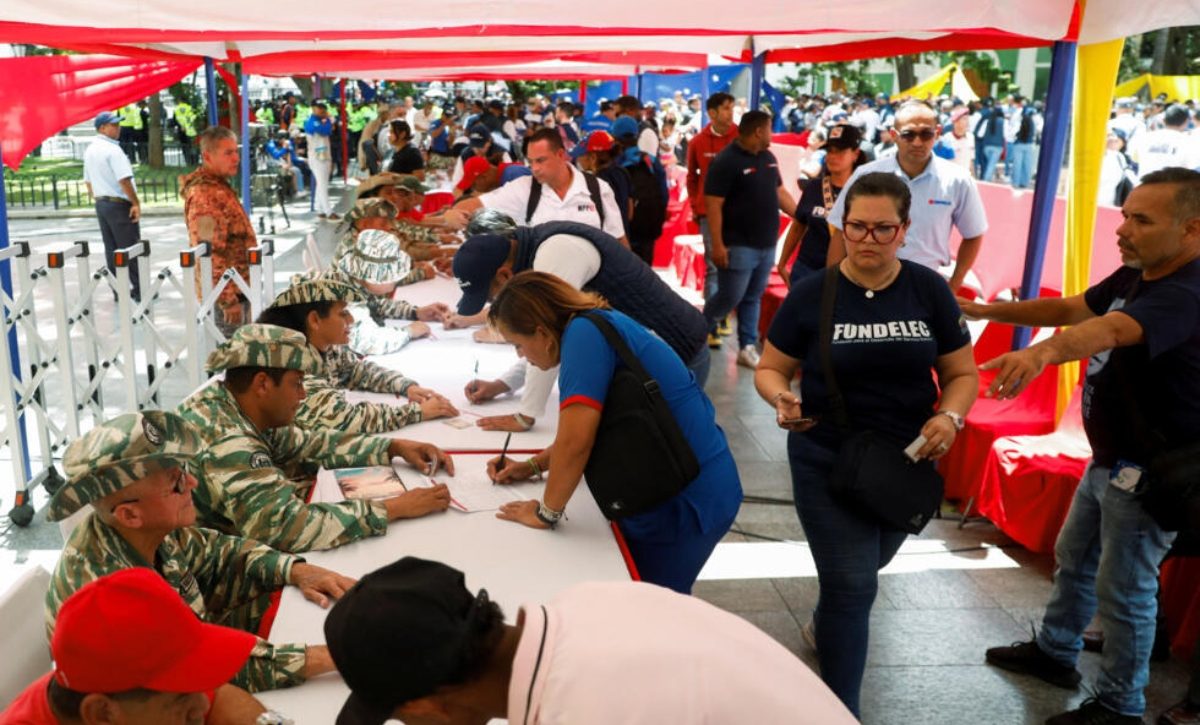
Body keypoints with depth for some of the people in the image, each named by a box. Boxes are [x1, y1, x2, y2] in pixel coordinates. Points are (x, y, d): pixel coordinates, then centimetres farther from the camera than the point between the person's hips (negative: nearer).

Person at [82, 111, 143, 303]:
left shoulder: (90, 150, 11)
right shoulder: (113, 150, -16)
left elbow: (88, 181, 17)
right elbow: (124, 180, -23)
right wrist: (135, 203, -17)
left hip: (101, 204, 8)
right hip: (119, 203, -8)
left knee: (111, 250, 11)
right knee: (130, 249, -2)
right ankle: (138, 290, 0)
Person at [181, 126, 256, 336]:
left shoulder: (220, 187, 14)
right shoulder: (205, 196, -18)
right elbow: (209, 253, -24)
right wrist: (229, 300, -25)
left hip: (238, 288, 10)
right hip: (227, 293, -10)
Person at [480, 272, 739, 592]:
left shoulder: (584, 332, -21)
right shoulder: (600, 325, 8)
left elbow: (575, 439, -30)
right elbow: (587, 431, 20)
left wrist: (547, 512, -15)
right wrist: (532, 467, 13)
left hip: (684, 502, -9)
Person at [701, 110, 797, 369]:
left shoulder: (768, 158, 11)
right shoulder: (726, 161, -14)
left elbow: (780, 192, 20)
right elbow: (713, 204, -17)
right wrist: (717, 244, -21)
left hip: (767, 244, 7)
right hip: (739, 246, -7)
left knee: (753, 298, 11)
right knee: (731, 297, -2)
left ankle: (747, 347, 17)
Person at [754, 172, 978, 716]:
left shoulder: (929, 291, -6)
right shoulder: (811, 294, -11)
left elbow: (963, 373, 1)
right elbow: (769, 369, -3)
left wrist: (949, 416, -20)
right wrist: (782, 398, -25)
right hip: (827, 462, -3)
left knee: (859, 571, 24)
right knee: (853, 586, -5)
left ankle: (824, 626, 56)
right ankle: (842, 708, 14)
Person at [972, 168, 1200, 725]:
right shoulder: (1135, 276, 3)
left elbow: (1109, 330, -48)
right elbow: (1072, 309, 12)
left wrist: (1042, 352, -65)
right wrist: (990, 311, 2)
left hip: (1149, 472, -10)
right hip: (1109, 459, 10)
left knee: (1123, 590, 3)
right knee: (1074, 560, 23)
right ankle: (1055, 652, 42)